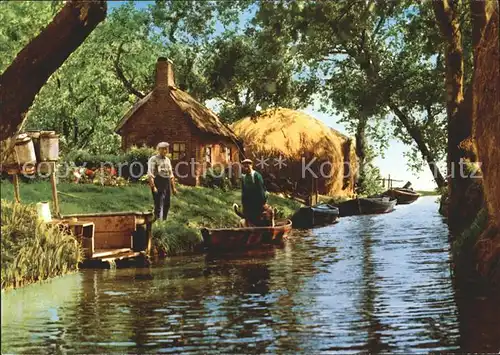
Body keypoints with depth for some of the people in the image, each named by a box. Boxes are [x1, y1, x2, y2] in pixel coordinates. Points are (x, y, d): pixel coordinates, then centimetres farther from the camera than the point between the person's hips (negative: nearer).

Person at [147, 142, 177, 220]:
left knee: (167, 205, 9)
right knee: (159, 205, -9)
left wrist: (173, 187, 19)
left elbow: (171, 175, 22)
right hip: (158, 184, -7)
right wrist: (153, 186, -21)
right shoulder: (153, 159, -5)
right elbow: (150, 174, -12)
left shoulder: (167, 160, 18)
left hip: (167, 184, 7)